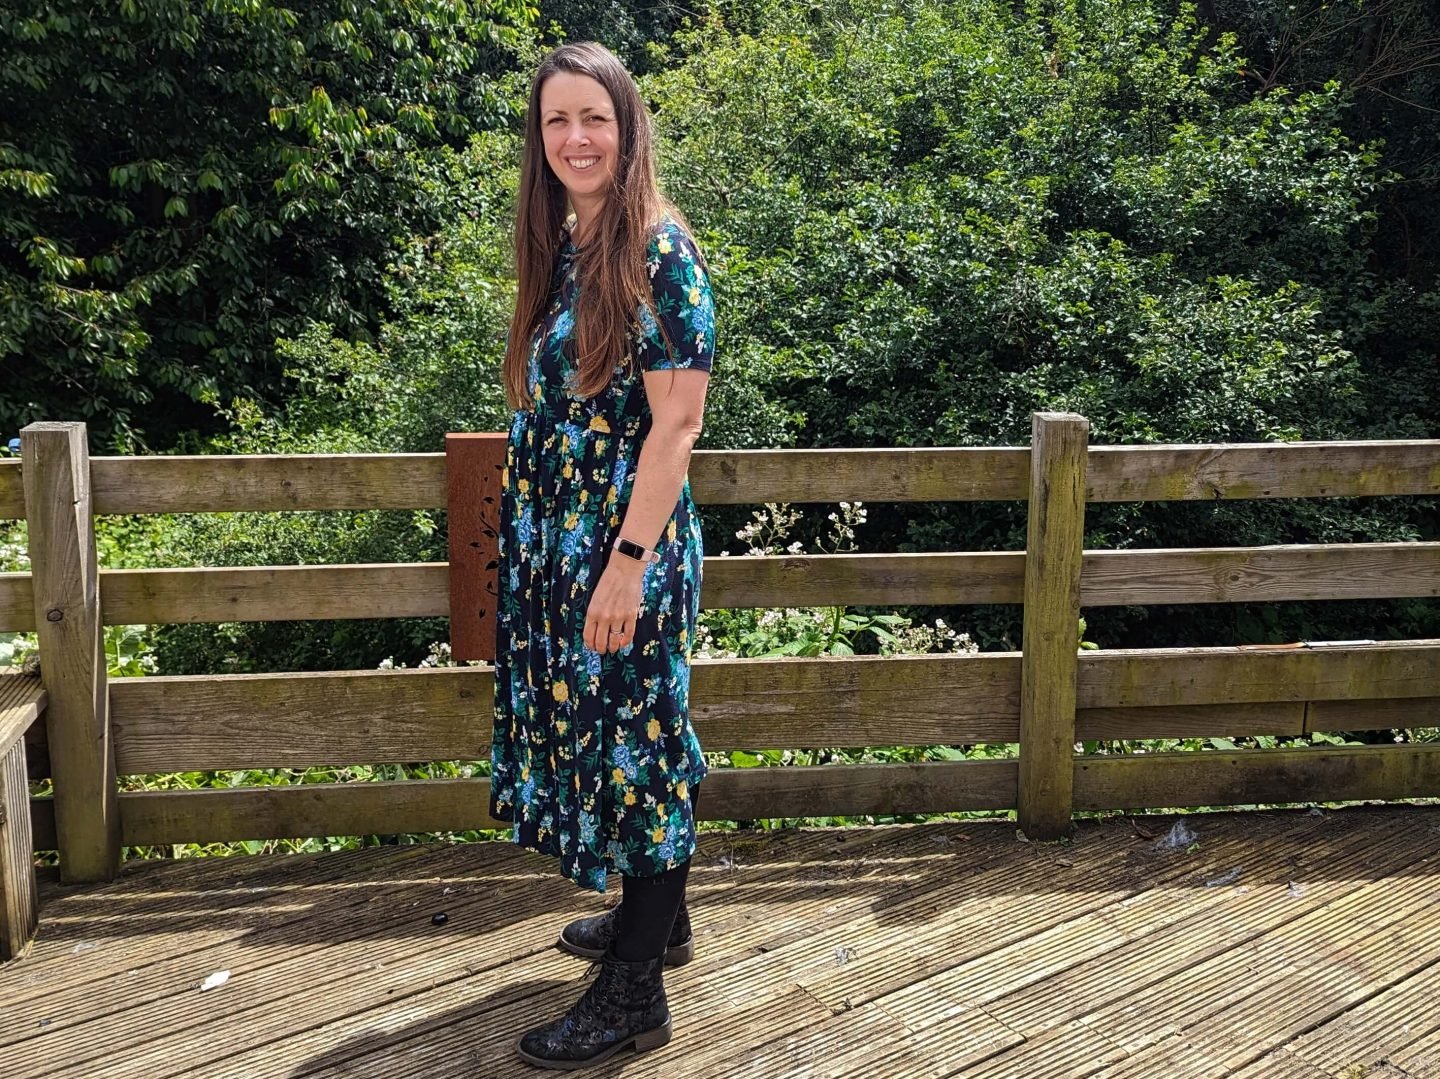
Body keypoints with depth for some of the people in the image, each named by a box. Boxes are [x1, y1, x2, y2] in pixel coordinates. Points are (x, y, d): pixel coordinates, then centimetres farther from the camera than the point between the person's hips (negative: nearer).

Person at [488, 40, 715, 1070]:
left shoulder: (660, 252, -13)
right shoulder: (563, 248, 10)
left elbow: (676, 421, -17)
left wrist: (630, 558, -20)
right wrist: (532, 538, 14)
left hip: (627, 541, -8)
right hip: (556, 538, 8)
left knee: (635, 736, 1)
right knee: (604, 726, 18)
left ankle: (635, 994, 14)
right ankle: (659, 917, 37)